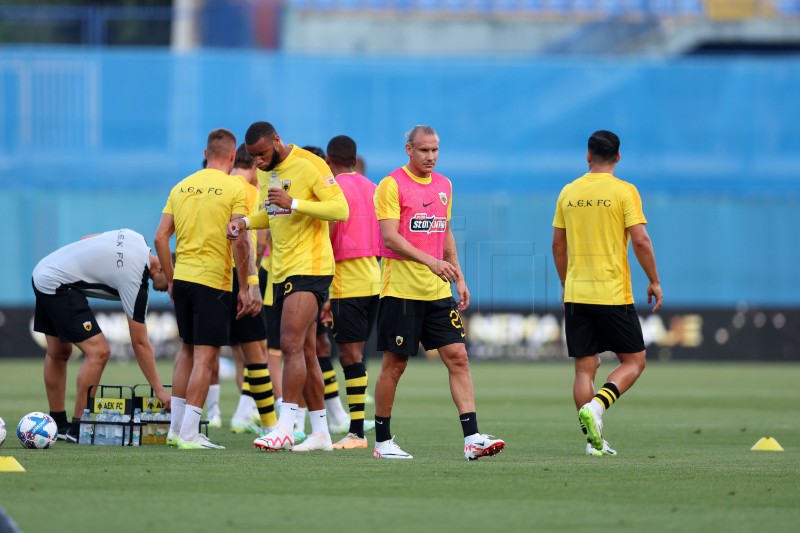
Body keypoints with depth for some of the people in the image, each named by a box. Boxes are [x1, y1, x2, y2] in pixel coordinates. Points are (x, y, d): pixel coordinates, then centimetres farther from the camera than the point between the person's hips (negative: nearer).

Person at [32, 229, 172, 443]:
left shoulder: (135, 239, 2)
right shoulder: (135, 280, -19)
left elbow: (86, 240, 16)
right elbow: (140, 343, -14)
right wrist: (159, 390, -10)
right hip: (58, 286, -10)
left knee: (58, 353, 18)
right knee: (98, 351, -14)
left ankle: (57, 425, 26)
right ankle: (77, 429, -10)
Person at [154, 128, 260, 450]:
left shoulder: (182, 187, 10)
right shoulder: (235, 188, -7)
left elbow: (160, 237, 7)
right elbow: (240, 241, -15)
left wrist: (170, 279, 16)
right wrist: (245, 287, -8)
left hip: (182, 278, 6)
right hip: (214, 281, -6)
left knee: (188, 351, 18)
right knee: (205, 356, -3)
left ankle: (175, 429, 21)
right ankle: (188, 435, -6)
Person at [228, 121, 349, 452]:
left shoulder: (309, 165, -12)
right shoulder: (269, 171, 14)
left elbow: (340, 209, -18)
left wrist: (293, 203, -26)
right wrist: (245, 222, 10)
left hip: (309, 269, -9)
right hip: (283, 272, 9)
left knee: (292, 345, -16)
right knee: (304, 352, 9)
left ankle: (284, 428, -18)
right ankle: (320, 433, 13)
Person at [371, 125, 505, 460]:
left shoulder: (443, 185, 14)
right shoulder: (392, 185, -8)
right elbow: (390, 236, -17)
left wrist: (459, 278, 17)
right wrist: (430, 261, -27)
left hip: (438, 291, 6)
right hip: (401, 290, -6)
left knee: (458, 357, -4)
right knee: (394, 364, 0)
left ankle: (472, 438, -8)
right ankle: (382, 441, 12)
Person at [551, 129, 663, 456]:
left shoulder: (569, 193, 8)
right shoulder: (624, 191, -6)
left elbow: (557, 243, 13)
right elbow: (640, 240, -12)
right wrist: (654, 282, -1)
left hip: (575, 294, 4)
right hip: (613, 294, -4)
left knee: (585, 368, 7)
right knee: (633, 361, 8)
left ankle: (593, 440, 2)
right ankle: (596, 406, -17)